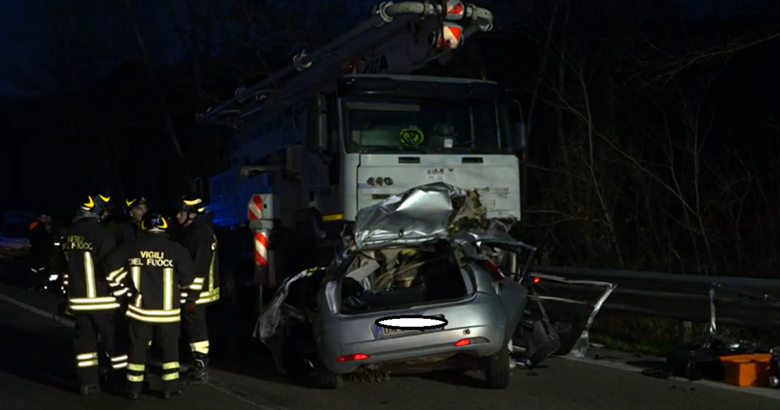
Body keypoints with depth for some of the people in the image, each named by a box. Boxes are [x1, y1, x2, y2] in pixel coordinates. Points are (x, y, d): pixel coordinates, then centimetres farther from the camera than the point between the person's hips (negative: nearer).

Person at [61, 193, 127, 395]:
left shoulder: (70, 234, 9)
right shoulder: (102, 233, -14)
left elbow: (66, 267, 14)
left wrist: (68, 295, 22)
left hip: (78, 299, 6)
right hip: (101, 299, -6)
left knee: (85, 339, 11)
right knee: (114, 339, 3)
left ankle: (88, 382, 11)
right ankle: (123, 379, 9)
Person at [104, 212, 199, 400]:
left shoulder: (132, 247, -1)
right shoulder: (176, 250, -5)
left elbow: (111, 265, -1)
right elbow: (188, 278, -4)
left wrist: (122, 289, 8)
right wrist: (189, 300, 13)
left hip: (139, 309, 1)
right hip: (167, 311, -1)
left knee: (138, 348, 12)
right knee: (169, 348, 11)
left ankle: (134, 388, 17)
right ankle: (171, 387, 11)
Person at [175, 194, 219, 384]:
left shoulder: (200, 233, -20)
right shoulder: (194, 230, 13)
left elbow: (199, 267, -24)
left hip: (198, 290, -11)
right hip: (196, 289, 11)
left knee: (195, 327, -6)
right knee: (196, 326, 17)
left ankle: (199, 370, 0)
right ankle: (199, 365, 27)